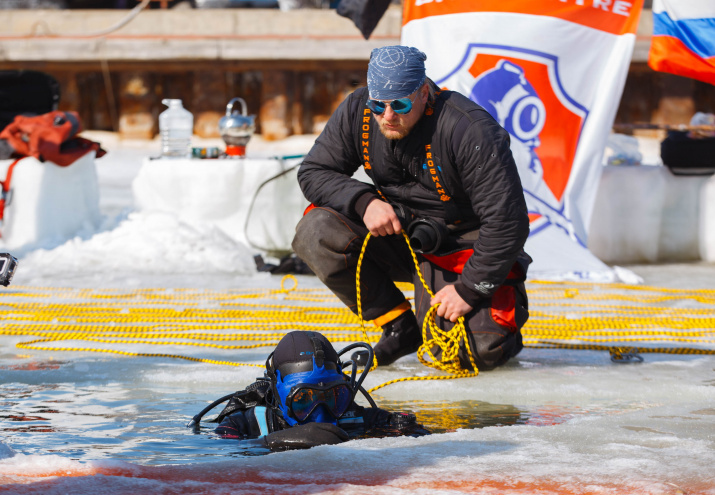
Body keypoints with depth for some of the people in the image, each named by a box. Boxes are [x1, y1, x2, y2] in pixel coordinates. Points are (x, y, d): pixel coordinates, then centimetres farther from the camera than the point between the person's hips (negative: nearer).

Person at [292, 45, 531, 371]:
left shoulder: (471, 130, -27)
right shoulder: (356, 113, -11)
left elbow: (507, 221, -25)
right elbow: (313, 172, -2)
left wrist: (468, 290, -25)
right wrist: (363, 202, -22)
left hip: (463, 244, -5)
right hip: (396, 234, 5)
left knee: (479, 352, -25)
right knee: (317, 233, -20)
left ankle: (507, 312, 16)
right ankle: (400, 328, -3)